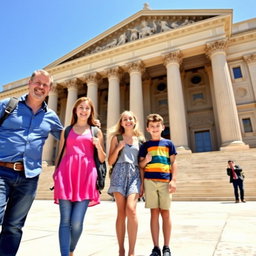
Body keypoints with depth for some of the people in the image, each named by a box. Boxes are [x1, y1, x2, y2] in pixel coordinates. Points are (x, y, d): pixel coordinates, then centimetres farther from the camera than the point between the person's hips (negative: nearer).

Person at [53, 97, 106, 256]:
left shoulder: (96, 131, 14)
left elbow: (102, 159, 12)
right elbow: (60, 155, 18)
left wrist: (98, 145, -6)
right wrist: (56, 174, 9)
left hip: (86, 176, -1)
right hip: (66, 174, 1)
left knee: (77, 222, -2)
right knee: (65, 221, -3)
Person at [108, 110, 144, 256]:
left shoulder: (139, 140, 15)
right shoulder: (116, 138, 10)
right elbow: (110, 161, 6)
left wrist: (142, 182, 5)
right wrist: (118, 148, -9)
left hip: (135, 175, 1)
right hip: (120, 173, -1)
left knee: (131, 209, -17)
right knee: (121, 213, -1)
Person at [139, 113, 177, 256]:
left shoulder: (168, 143, 10)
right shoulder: (145, 145, 10)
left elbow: (173, 163, 7)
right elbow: (141, 165, 12)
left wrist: (173, 180, -3)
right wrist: (146, 160, -10)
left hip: (165, 181, 0)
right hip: (150, 181, 0)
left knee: (165, 213, 4)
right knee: (154, 212, 4)